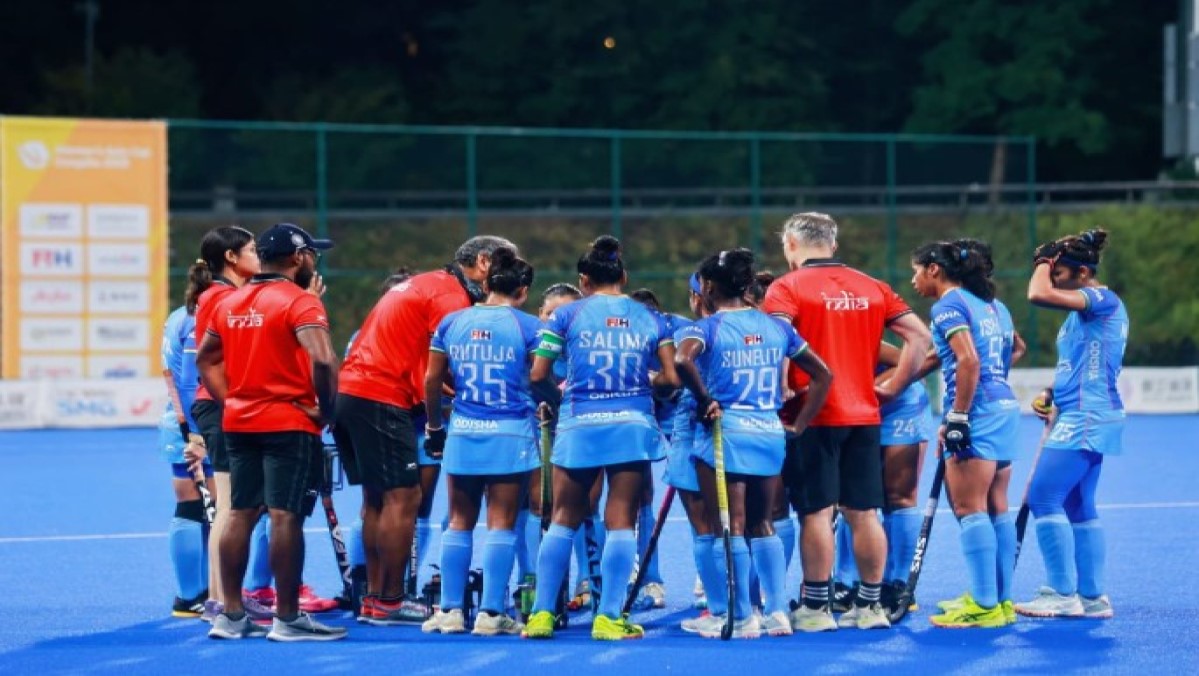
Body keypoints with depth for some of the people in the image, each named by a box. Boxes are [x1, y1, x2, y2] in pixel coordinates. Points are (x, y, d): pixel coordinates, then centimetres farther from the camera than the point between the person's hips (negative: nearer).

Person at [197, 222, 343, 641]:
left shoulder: (231, 302, 12)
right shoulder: (300, 302, -12)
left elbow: (205, 359, 18)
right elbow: (322, 360, -25)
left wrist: (230, 400, 13)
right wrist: (325, 409, -13)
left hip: (239, 422, 7)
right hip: (289, 423, -7)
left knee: (240, 515, 11)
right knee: (286, 516, -5)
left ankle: (231, 615, 14)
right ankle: (288, 619, -3)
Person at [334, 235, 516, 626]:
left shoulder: (427, 283, 20)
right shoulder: (452, 296, -10)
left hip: (349, 391, 10)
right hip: (381, 399, -10)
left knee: (377, 498, 14)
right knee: (403, 497, -5)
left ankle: (373, 599, 18)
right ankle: (389, 603, -3)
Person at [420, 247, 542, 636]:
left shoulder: (451, 322, 6)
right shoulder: (528, 326, -5)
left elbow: (432, 380, 8)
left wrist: (434, 427, 18)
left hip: (463, 433, 3)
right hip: (510, 433, -3)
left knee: (460, 521, 12)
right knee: (501, 523, 1)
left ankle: (450, 611, 12)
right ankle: (491, 614, -1)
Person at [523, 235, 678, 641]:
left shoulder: (568, 314, 2)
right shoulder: (648, 318, 7)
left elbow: (538, 375, -3)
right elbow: (671, 379, 1)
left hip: (579, 425, 0)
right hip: (632, 425, 0)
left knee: (564, 520, 10)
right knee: (621, 522, 3)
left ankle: (541, 614, 9)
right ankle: (609, 618, -1)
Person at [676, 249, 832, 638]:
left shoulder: (706, 328, -6)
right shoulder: (776, 328, 9)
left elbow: (682, 360, -28)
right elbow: (822, 375, 10)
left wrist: (704, 399, -15)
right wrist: (799, 425, 9)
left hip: (724, 431, -5)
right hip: (770, 434, 5)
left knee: (730, 528, 2)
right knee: (762, 526, 15)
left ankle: (742, 618, 2)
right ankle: (778, 612, 9)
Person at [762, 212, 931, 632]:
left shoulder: (787, 287, -5)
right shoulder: (872, 288, 10)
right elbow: (919, 335, 6)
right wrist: (892, 387, 8)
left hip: (813, 417, -4)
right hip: (864, 415, 4)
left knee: (816, 512, -1)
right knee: (864, 513, 8)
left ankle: (815, 608, 3)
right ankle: (870, 606, 13)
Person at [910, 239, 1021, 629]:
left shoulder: (949, 305, -6)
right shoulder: (992, 304, 19)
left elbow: (968, 361, -18)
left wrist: (957, 417, -18)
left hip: (976, 411, -9)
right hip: (1005, 407, 9)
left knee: (970, 509, -9)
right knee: (996, 510, 11)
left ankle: (983, 605, -13)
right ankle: (1001, 600, 12)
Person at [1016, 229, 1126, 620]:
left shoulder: (1103, 300, -13)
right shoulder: (1089, 307, 17)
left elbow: (1040, 295, -27)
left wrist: (1043, 266, -8)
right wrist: (1053, 394, 14)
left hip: (1085, 418, -10)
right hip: (1082, 418, 10)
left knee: (1044, 498, -11)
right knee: (1078, 507, 11)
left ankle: (1063, 594, -9)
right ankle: (1091, 596, 13)